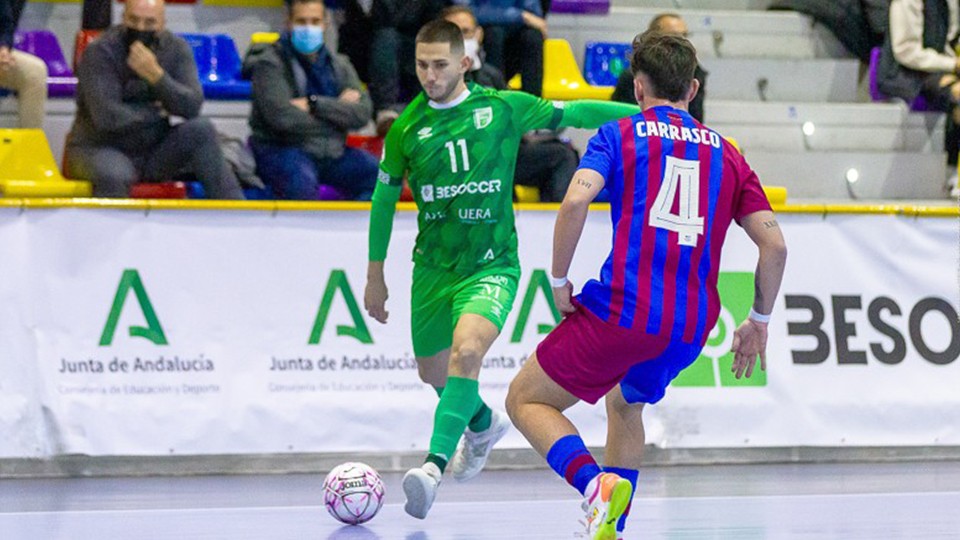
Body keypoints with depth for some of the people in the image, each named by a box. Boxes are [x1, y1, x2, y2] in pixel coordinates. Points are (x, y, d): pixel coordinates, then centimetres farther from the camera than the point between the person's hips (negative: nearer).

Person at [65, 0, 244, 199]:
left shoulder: (176, 48, -1)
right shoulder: (100, 52, -14)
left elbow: (192, 107, -14)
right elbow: (107, 117, -26)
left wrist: (155, 74, -28)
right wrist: (156, 111, -11)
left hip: (153, 152, 5)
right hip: (99, 149, -4)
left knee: (201, 129, -19)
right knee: (114, 175, -38)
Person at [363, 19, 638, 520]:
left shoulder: (504, 108, -6)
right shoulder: (406, 129, -3)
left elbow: (572, 113, 3)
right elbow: (384, 196, 10)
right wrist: (375, 275, 14)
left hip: (491, 267, -3)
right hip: (432, 268, 3)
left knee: (466, 352, -28)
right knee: (433, 372, 16)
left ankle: (434, 465, -35)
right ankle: (483, 424, 49)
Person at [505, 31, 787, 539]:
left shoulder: (620, 135, 7)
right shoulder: (726, 153, 17)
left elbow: (576, 200, -13)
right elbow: (774, 244, 10)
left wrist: (559, 281, -3)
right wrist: (759, 320, 21)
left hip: (621, 311, -5)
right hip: (692, 326, 5)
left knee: (526, 400, 8)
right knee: (625, 404, 33)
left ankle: (594, 482, -18)